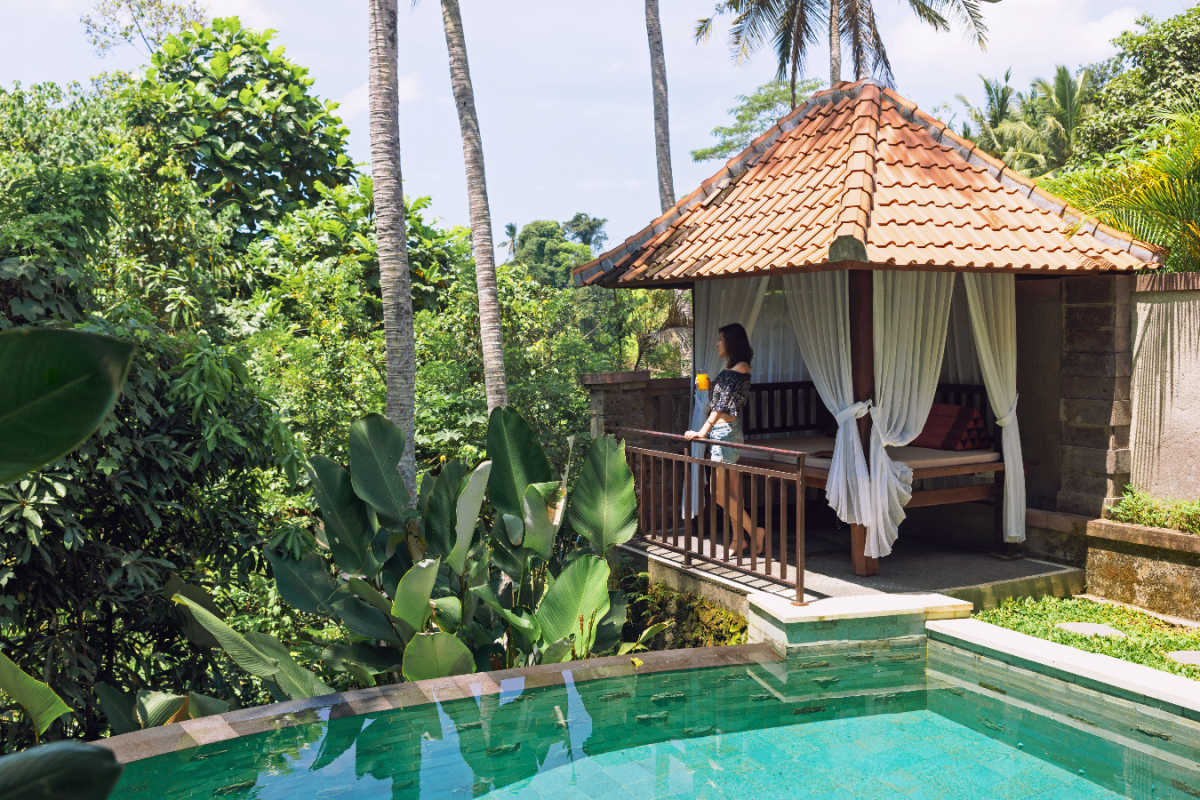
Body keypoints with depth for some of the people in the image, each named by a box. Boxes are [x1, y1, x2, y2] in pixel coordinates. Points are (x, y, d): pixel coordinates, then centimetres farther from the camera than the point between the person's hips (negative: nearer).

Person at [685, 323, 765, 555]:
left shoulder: (741, 368, -13)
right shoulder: (730, 369, 15)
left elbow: (724, 404, -21)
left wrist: (704, 431, -24)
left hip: (728, 432, -10)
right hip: (722, 433, 10)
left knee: (718, 493, -9)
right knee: (732, 492, 12)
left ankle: (755, 532, -3)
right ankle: (738, 538, 17)